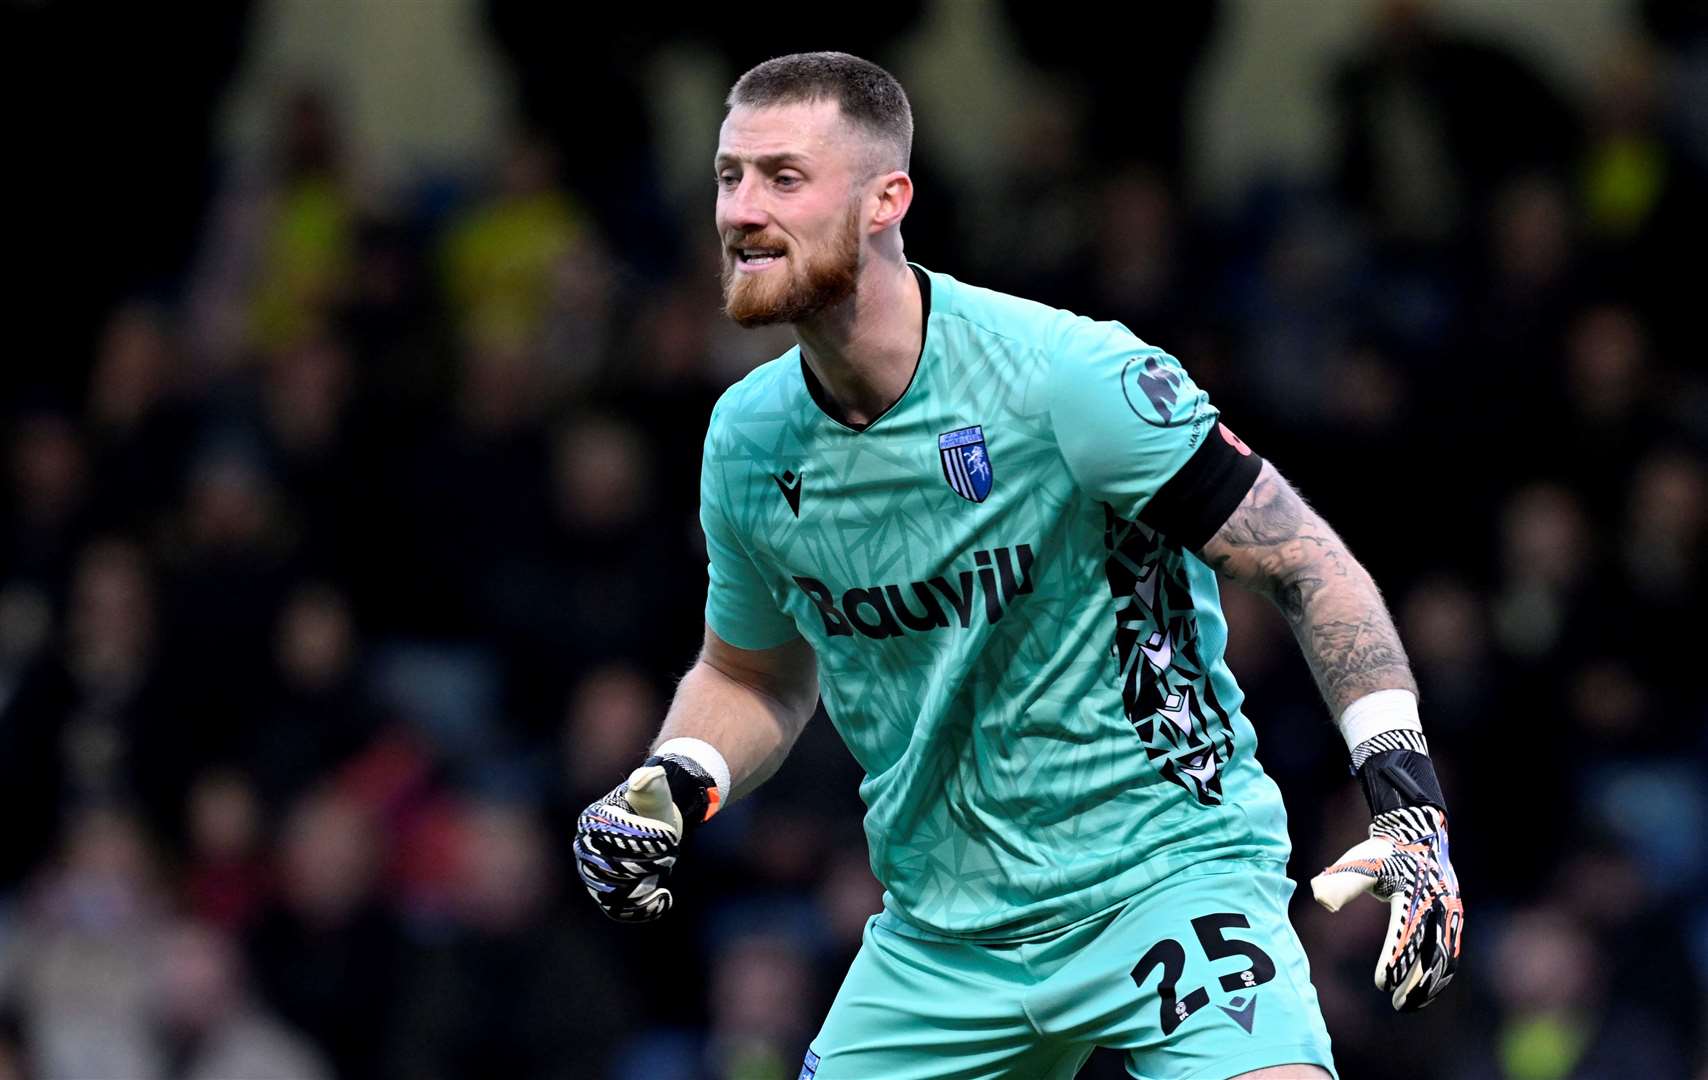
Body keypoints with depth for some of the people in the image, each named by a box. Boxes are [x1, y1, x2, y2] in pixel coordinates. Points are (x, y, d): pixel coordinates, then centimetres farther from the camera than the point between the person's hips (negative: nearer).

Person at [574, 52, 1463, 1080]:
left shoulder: (1066, 376, -17)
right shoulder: (747, 442, 1)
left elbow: (1311, 565, -11)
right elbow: (755, 676, 20)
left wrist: (1408, 799, -20)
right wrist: (668, 788, 0)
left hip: (1166, 871, -5)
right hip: (941, 938, 5)